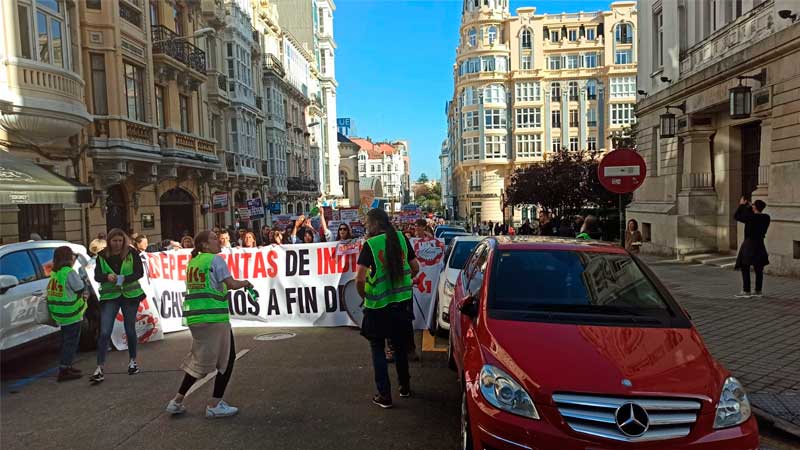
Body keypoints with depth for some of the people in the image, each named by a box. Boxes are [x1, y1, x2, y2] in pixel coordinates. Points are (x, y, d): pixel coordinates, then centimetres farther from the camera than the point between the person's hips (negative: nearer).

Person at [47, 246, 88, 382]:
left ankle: (66, 367, 27)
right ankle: (64, 370, -3)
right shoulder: (69, 272, -18)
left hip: (59, 314, 8)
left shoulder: (54, 273, 8)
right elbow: (80, 289, -13)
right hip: (72, 314, -8)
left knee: (66, 341, 19)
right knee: (71, 342, -2)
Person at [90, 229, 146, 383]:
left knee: (130, 330, 12)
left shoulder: (131, 253, -4)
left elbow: (140, 272, -7)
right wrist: (107, 276, -25)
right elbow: (97, 276, -3)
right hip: (109, 296, 0)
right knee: (104, 332, -7)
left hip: (130, 294, 0)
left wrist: (125, 279, -24)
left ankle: (132, 361, 28)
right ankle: (100, 368, -3)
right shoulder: (102, 256, 1)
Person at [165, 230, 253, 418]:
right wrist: (245, 283, 4)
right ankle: (214, 405, 8)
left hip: (193, 316, 8)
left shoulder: (192, 262, 16)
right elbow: (231, 284, -14)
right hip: (214, 316, -8)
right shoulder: (215, 259, -7)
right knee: (227, 358, 6)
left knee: (200, 360, 19)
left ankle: (177, 401, 20)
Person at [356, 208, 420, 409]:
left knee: (378, 349, 10)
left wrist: (364, 296, -2)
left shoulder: (370, 244, -15)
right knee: (401, 345, 21)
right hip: (402, 302, 5)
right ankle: (405, 386, 34)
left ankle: (384, 395, 11)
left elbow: (360, 279, -20)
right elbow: (415, 268, 6)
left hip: (378, 305, -5)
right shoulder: (402, 238, -1)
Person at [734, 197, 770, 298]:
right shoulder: (766, 217, 1)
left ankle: (746, 291, -3)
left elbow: (736, 216, -7)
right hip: (760, 244, 7)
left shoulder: (750, 217, -18)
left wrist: (742, 205, 4)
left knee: (745, 268, -2)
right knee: (758, 269, 12)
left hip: (749, 244, -7)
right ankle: (758, 291, 19)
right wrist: (748, 206, 19)